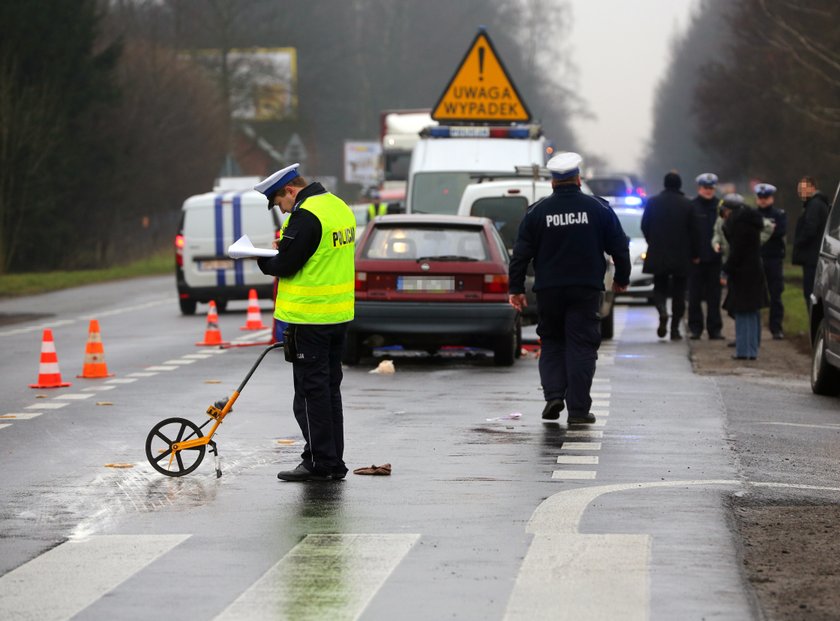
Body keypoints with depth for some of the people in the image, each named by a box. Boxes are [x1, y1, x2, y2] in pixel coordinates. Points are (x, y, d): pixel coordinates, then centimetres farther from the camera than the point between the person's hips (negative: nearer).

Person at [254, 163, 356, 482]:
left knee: (311, 391, -2)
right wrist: (283, 248, 11)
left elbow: (284, 266, -18)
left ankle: (319, 463, 0)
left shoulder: (306, 215, -18)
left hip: (310, 318, -9)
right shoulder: (339, 207, 12)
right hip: (339, 313, 9)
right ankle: (334, 462, 19)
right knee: (330, 389, 15)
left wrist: (263, 259, 2)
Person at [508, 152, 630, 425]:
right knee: (581, 346, 2)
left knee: (552, 342, 16)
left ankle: (553, 394, -3)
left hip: (549, 290, 1)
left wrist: (516, 288, 8)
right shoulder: (598, 208, 0)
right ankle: (578, 409, -2)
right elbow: (620, 246, 5)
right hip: (586, 289, -1)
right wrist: (621, 279, 19)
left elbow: (521, 253, 0)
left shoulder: (537, 212, 0)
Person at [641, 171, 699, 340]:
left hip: (658, 255, 1)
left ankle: (662, 312, -18)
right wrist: (694, 254, 7)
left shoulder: (652, 202, -2)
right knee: (678, 292, 8)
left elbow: (645, 226, 2)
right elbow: (692, 231, -3)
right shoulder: (686, 204, -6)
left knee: (660, 287, 12)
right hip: (681, 256, 0)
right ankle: (675, 329, 5)